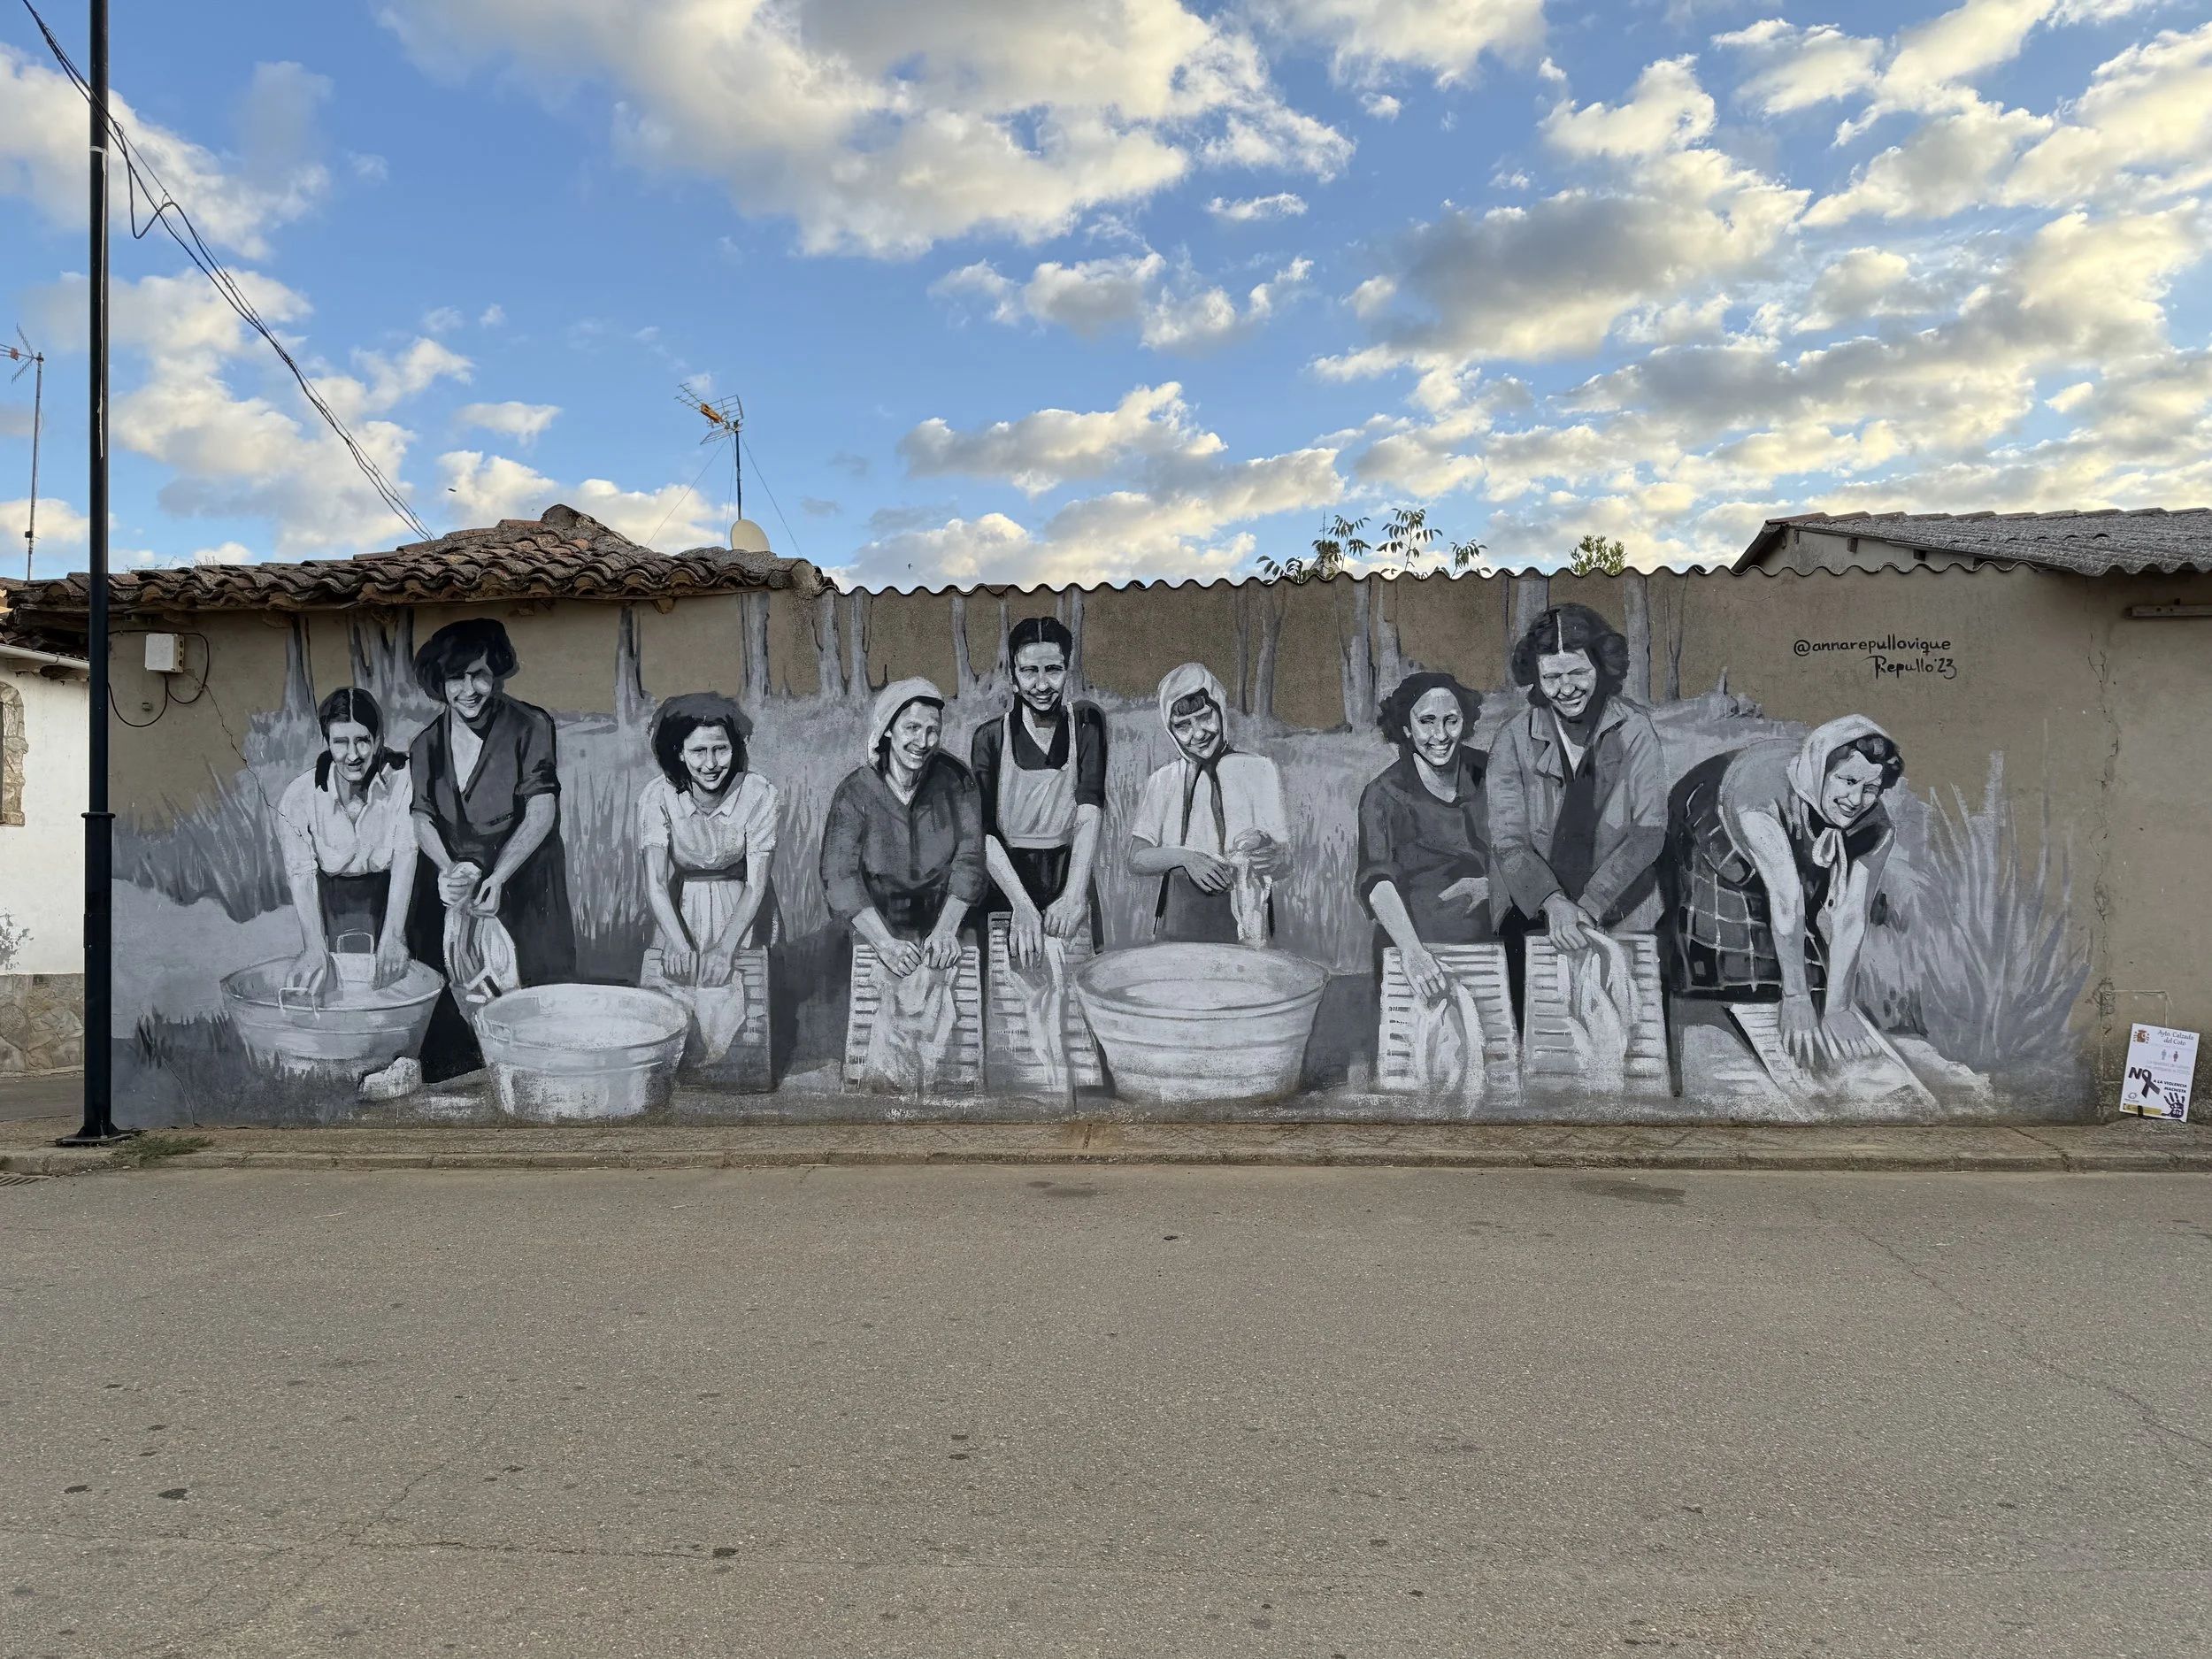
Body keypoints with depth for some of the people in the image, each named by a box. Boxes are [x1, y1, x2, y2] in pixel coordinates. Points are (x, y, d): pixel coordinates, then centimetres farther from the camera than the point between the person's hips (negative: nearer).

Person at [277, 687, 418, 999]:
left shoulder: (402, 778, -18)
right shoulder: (300, 795, -15)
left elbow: (405, 856, -22)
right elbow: (302, 874, -16)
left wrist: (392, 936, -31)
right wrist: (315, 948, -28)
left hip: (390, 895, 0)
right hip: (331, 899, 1)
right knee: (327, 983, -4)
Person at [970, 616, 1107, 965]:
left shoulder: (1086, 723, 2)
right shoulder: (990, 738, -1)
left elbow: (1090, 813, -10)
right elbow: (985, 833, -10)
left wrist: (1074, 895, -25)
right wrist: (1022, 906, -24)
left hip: (1070, 881, 1)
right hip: (1007, 881, 0)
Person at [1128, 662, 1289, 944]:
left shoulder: (1258, 771, 6)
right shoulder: (1162, 781, 10)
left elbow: (1283, 862, 3)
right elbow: (1137, 859, 5)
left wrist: (1268, 850, -19)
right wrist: (1184, 856, -12)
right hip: (1178, 919, 1)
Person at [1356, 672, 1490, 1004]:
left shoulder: (1487, 773, 4)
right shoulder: (1383, 796, -6)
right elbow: (1377, 881, -21)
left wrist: (1489, 885, -9)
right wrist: (1411, 951, -37)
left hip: (1489, 943, 3)